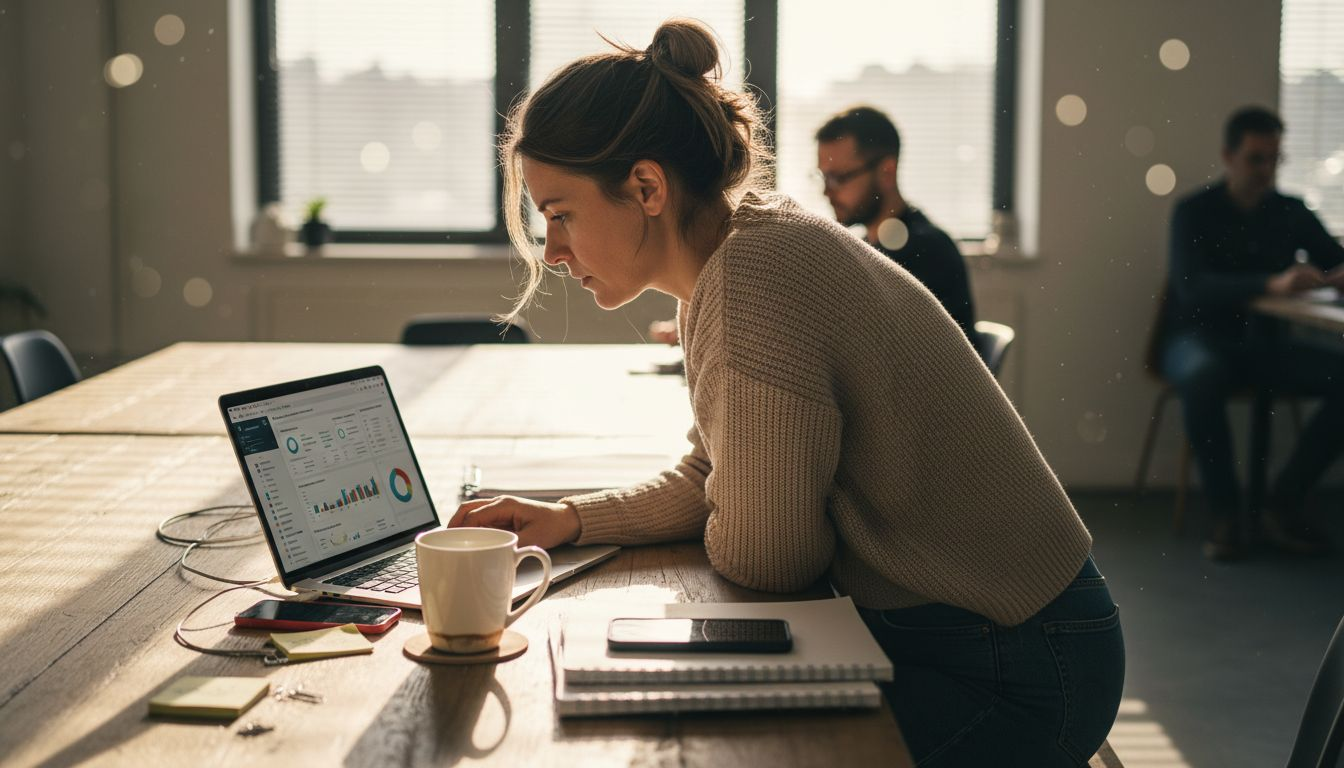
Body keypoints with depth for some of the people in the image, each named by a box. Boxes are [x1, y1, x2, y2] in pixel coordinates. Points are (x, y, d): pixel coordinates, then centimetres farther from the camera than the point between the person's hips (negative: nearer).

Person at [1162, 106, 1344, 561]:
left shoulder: (1291, 213, 10)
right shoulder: (1195, 212, -3)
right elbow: (1192, 287, -19)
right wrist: (1272, 284, -34)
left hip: (1259, 341, 4)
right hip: (1197, 338, -4)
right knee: (1201, 377, -41)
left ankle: (1284, 504, -16)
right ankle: (1224, 515, -28)